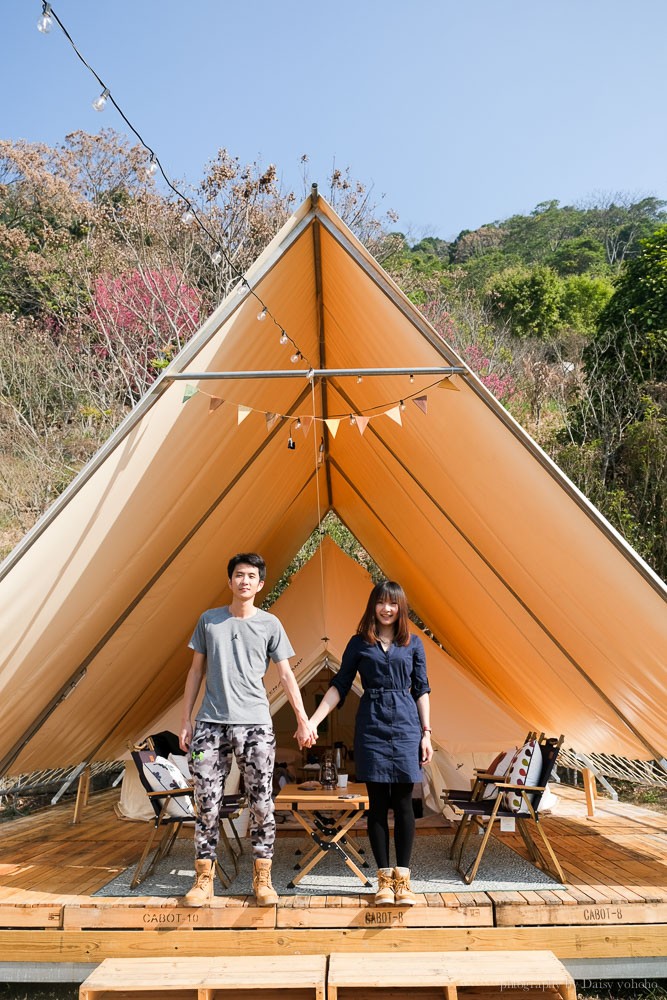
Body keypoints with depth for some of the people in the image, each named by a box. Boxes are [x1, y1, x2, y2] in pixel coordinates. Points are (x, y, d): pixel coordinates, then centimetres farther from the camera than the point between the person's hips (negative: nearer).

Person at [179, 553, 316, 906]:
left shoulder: (270, 624, 3)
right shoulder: (209, 620, 7)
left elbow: (285, 674, 5)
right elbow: (196, 671, 11)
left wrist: (303, 720, -1)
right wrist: (185, 720, 7)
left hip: (255, 724, -1)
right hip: (211, 722, 1)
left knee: (261, 804, 2)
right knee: (207, 803, 3)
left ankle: (262, 878, 16)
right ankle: (203, 879, 17)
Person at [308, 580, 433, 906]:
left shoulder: (413, 644, 6)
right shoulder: (359, 643, 4)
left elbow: (421, 690, 7)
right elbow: (339, 686, 5)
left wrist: (426, 733, 2)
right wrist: (313, 720, -4)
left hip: (406, 726, 0)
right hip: (371, 727, 0)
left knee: (403, 802, 1)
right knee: (378, 803, 4)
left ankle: (403, 878, 11)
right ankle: (384, 878, 13)